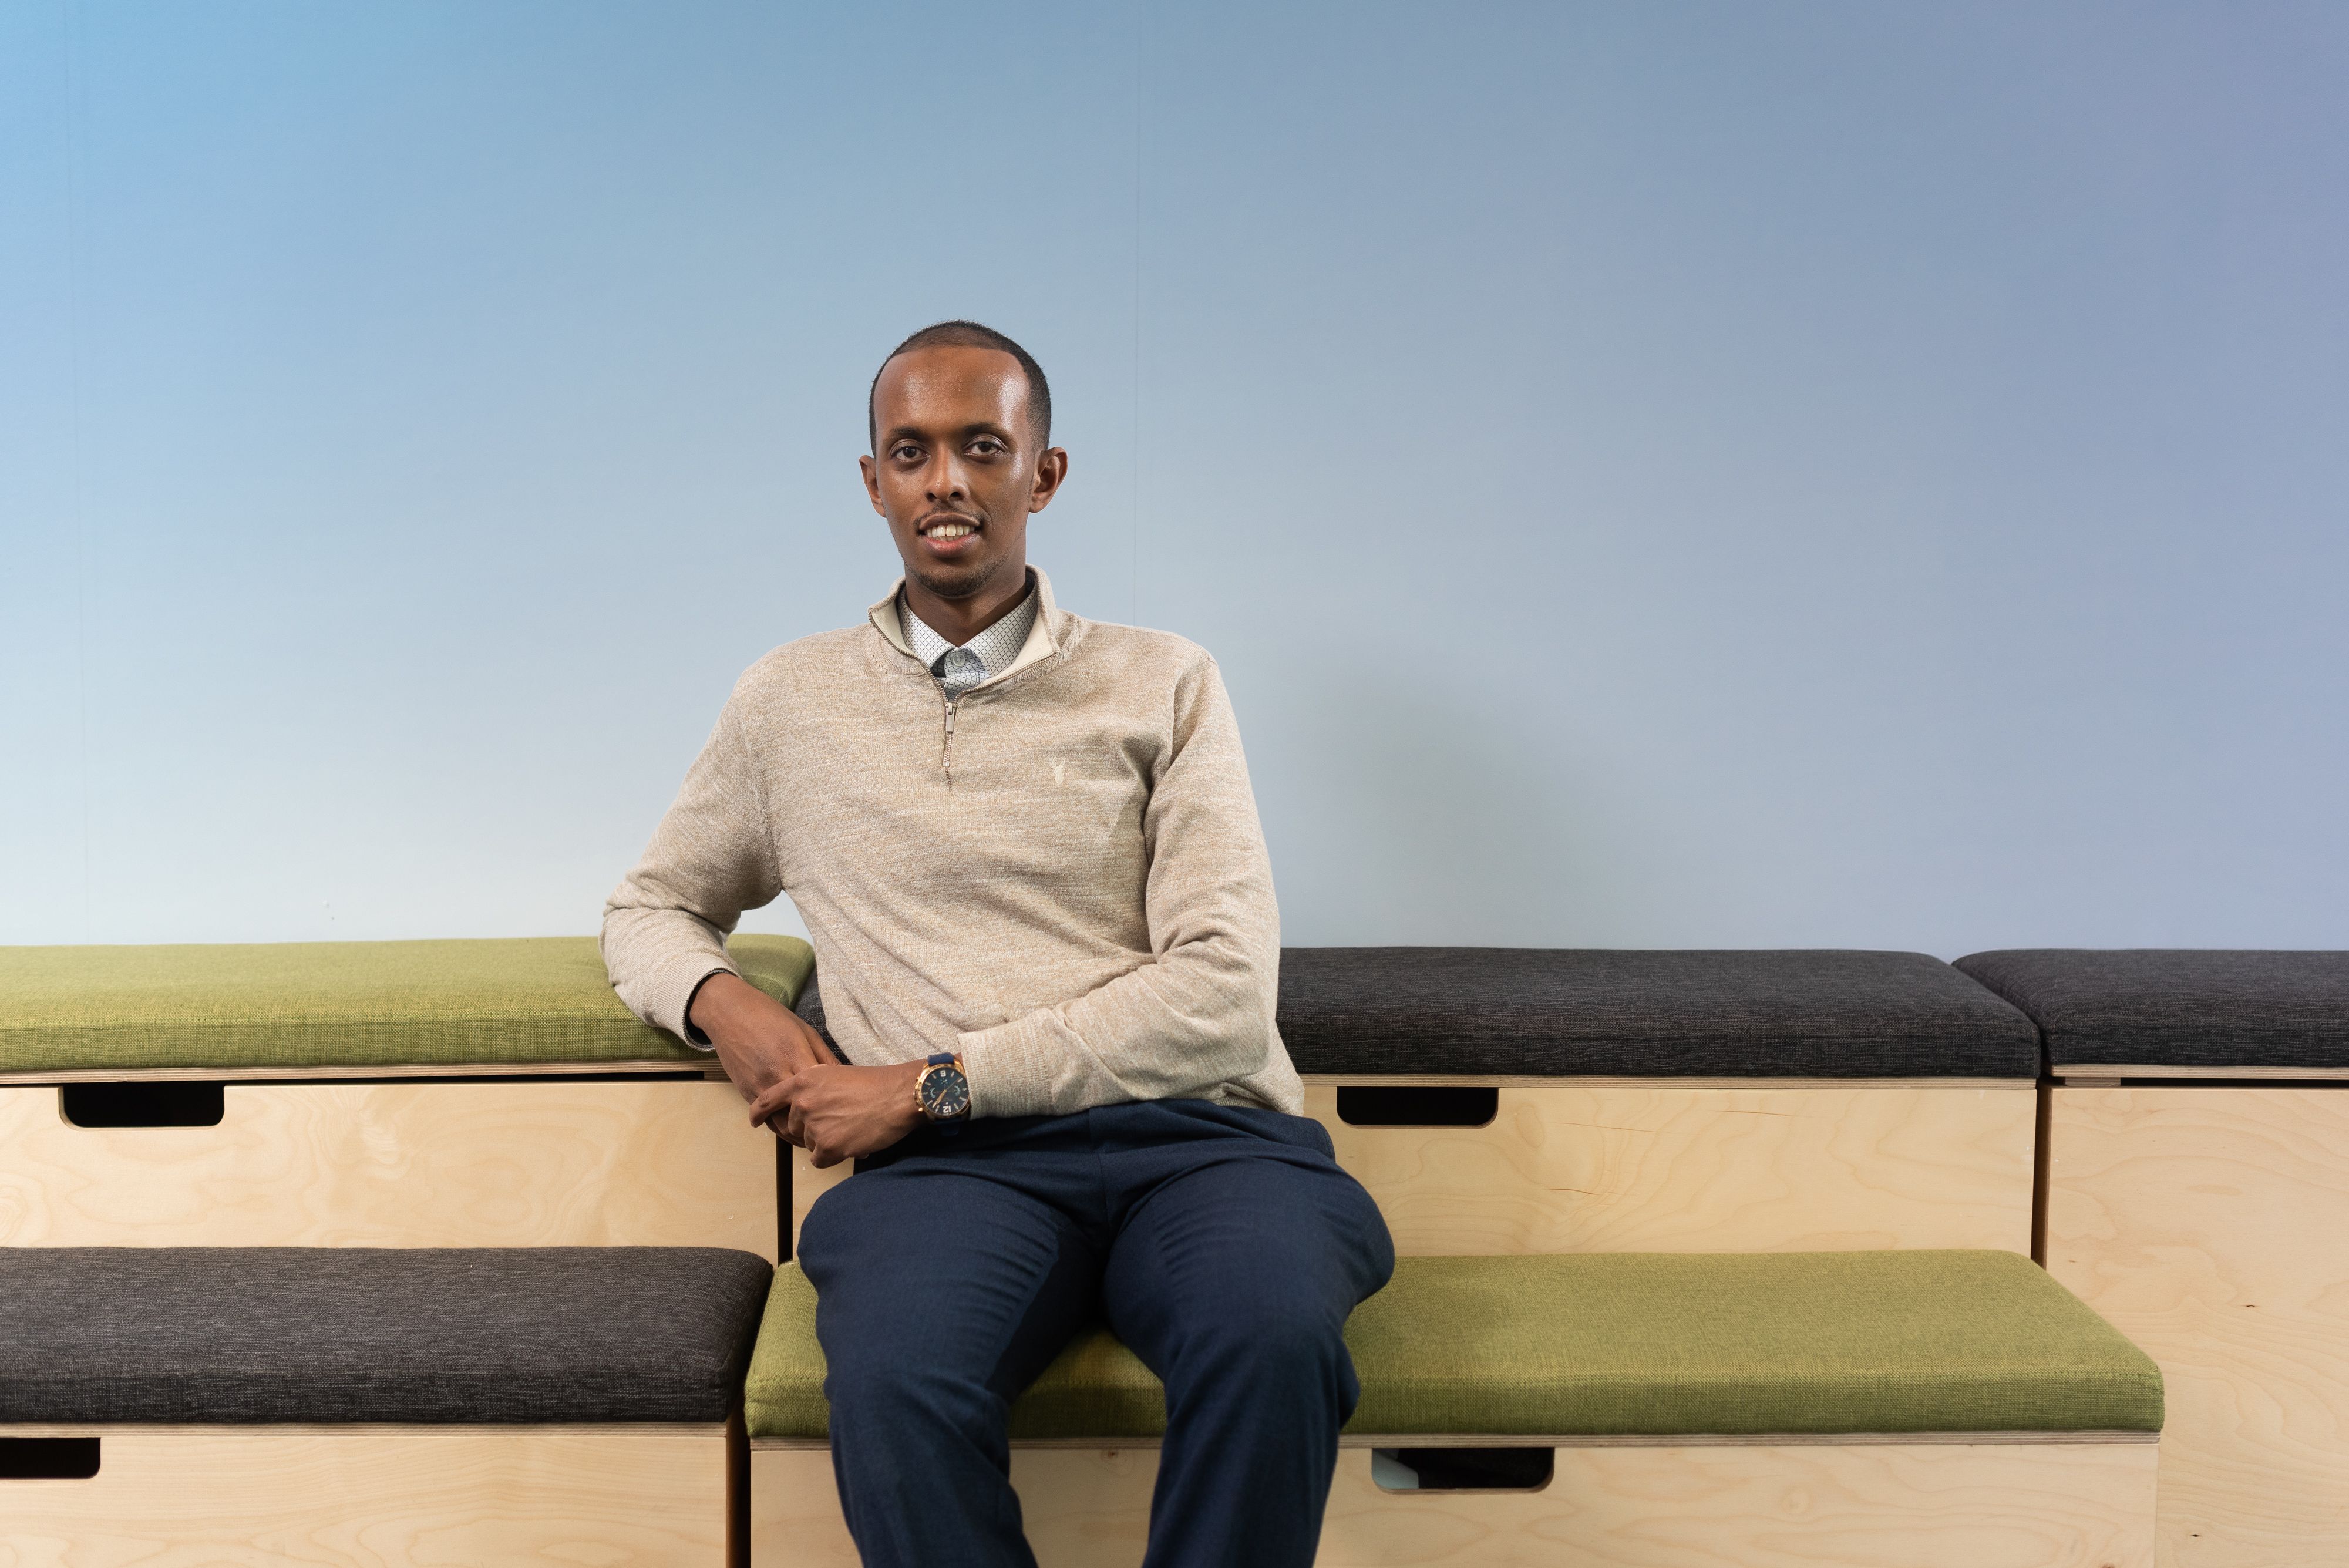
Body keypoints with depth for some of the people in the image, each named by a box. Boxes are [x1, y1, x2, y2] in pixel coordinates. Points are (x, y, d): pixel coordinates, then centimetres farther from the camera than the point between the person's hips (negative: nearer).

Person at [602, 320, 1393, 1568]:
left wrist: (934, 1083, -6)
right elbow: (647, 912, 30)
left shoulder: (1163, 685, 13)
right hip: (953, 1168, 1)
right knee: (896, 1388, -35)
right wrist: (722, 1003, 4)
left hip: (1194, 1136, 0)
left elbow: (1223, 995, 2)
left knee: (1275, 1339, -35)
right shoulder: (791, 702, 19)